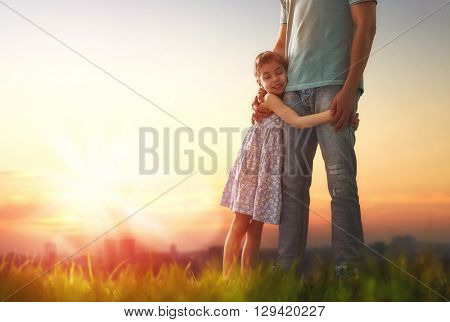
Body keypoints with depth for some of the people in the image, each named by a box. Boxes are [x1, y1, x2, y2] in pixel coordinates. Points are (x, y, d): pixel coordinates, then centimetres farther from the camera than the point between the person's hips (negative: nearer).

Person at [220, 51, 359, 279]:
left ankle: (246, 277, 12)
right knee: (241, 224, -4)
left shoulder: (288, 100, 12)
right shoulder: (270, 99, -10)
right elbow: (297, 122, -23)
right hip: (254, 165, -7)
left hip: (272, 169, 7)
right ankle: (226, 278, 0)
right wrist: (333, 114, -32)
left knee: (256, 227, 7)